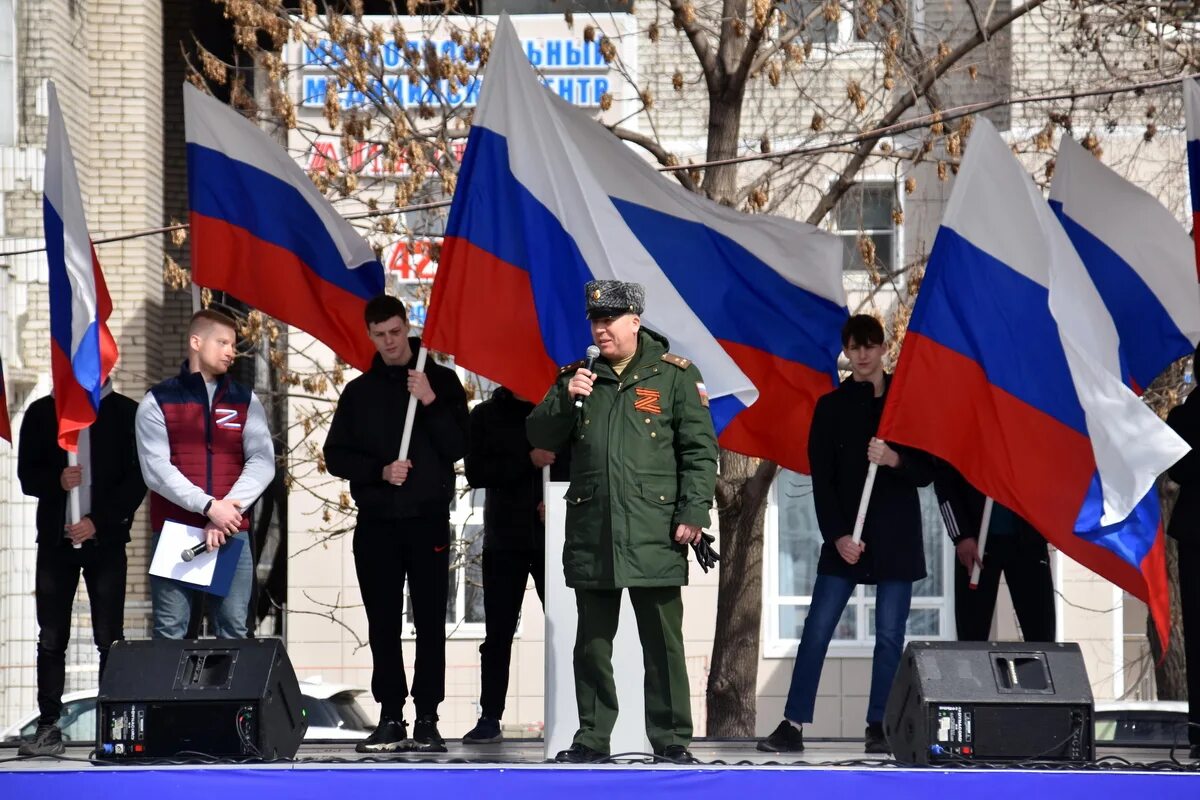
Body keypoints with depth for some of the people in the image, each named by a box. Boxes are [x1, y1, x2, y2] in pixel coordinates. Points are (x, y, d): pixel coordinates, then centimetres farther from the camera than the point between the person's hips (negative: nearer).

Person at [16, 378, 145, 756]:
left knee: (109, 638, -4)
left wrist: (97, 522, -9)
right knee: (51, 639, 0)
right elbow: (27, 475, 7)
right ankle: (48, 728, 1)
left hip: (105, 540, -2)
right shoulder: (41, 413, 10)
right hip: (55, 540, 2)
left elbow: (137, 479, 1)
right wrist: (57, 481, -15)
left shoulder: (126, 413, 5)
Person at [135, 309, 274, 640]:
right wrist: (209, 506, -16)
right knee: (169, 633, -5)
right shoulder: (158, 401, 5)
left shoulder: (245, 401, 14)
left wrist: (227, 510, -12)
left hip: (232, 534, 2)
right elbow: (156, 468, -6)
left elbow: (262, 462, 3)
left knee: (233, 631, -2)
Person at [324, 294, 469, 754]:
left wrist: (431, 402, -16)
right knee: (383, 626, 2)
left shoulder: (441, 381, 4)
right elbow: (336, 457, 8)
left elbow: (458, 447, -4)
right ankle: (391, 720, 6)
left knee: (430, 624, -3)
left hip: (429, 521, -2)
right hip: (376, 524, 2)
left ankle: (428, 720, -1)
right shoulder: (359, 392, 11)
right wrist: (380, 471, -9)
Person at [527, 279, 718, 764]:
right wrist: (565, 398, -7)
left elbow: (699, 449, 0)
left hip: (654, 536, -3)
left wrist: (693, 511, -8)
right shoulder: (577, 376, 14)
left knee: (663, 642, -1)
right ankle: (592, 737, 15)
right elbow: (539, 437, 10)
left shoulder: (674, 376, 2)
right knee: (592, 642, 8)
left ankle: (671, 738, 6)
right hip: (592, 534, 4)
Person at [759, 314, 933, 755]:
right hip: (845, 538, 0)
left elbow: (926, 471, 4)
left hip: (895, 537, 0)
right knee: (816, 632, -5)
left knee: (889, 636, 0)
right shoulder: (832, 407, 6)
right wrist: (837, 535, -10)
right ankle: (793, 726, -4)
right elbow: (822, 479, 1)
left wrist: (895, 459, -17)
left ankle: (879, 728, 5)